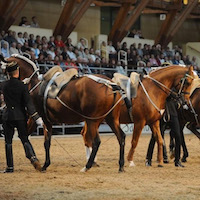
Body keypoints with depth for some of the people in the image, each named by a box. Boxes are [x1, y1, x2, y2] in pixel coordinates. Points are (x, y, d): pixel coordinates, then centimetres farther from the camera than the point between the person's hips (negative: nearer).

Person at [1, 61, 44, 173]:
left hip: (8, 116, 1)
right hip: (21, 116, -1)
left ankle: (10, 167, 7)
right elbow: (28, 104, -12)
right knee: (25, 139, 8)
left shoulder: (5, 86, 0)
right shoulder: (22, 86, -9)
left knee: (8, 142, 8)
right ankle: (32, 157, -17)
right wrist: (38, 119, -10)